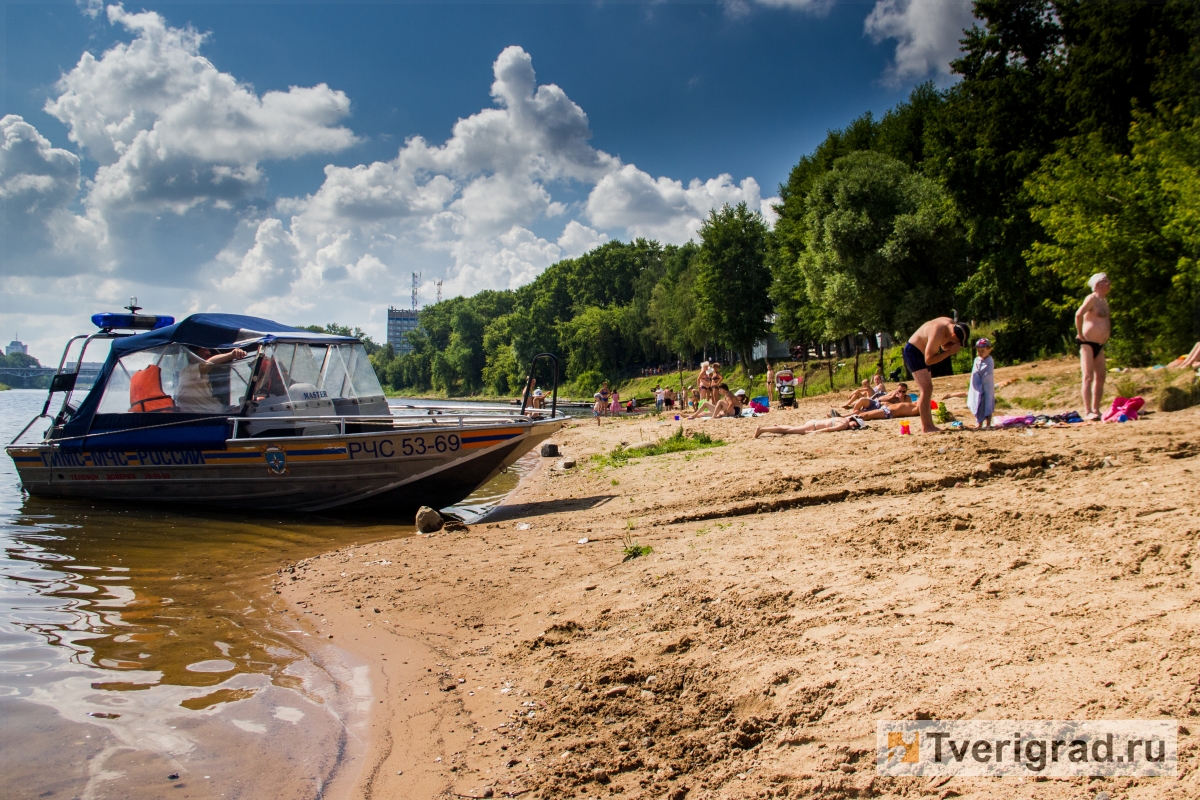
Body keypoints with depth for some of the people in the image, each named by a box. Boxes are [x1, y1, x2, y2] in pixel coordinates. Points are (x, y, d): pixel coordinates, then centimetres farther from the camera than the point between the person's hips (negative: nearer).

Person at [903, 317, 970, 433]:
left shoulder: (952, 324, -5)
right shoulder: (937, 334, -32)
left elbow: (944, 345, 11)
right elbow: (929, 360, -25)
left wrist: (954, 345, -11)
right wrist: (950, 352, -25)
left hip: (920, 352, 10)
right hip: (913, 351, -10)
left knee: (928, 389, 13)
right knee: (926, 388, -17)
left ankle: (929, 425, 18)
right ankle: (925, 427, -18)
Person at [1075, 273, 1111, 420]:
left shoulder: (1104, 301, 18)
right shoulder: (1092, 298, -10)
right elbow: (1079, 314, -27)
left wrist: (1105, 338, 21)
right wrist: (1080, 333, -20)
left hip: (1099, 345, 9)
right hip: (1087, 343, -9)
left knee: (1100, 378, 7)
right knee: (1088, 377, -12)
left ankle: (1096, 410, 12)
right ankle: (1087, 412, -15)